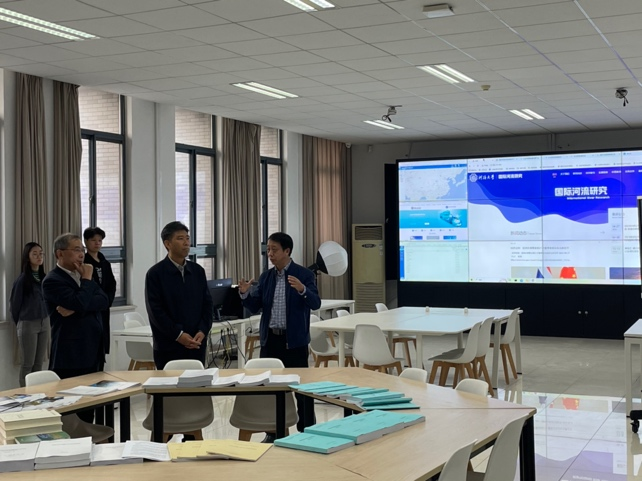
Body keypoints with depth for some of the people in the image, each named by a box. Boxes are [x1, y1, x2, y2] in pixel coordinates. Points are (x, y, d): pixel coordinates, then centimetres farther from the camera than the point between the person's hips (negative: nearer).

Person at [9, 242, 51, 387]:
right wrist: (19, 323, 8)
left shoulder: (44, 277, 5)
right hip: (28, 324, -5)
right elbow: (14, 303, -3)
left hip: (45, 322, 5)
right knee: (28, 364, 2)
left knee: (39, 363, 11)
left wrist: (49, 320, 11)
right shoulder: (22, 279, -12)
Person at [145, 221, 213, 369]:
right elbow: (155, 311, -9)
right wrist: (178, 335, -15)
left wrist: (202, 331, -5)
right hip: (168, 347, -4)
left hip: (196, 344, 4)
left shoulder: (197, 271, 10)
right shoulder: (155, 274, -4)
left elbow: (207, 304, 10)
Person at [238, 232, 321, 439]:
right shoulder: (265, 277, 8)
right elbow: (255, 307, 7)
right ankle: (272, 431, 21)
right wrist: (245, 293, -13)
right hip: (270, 338, 5)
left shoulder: (304, 274, -6)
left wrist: (302, 290, -35)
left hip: (294, 340, -5)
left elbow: (315, 304, -16)